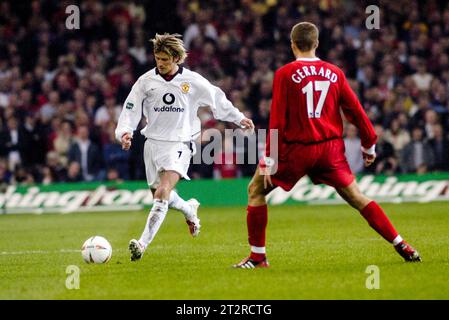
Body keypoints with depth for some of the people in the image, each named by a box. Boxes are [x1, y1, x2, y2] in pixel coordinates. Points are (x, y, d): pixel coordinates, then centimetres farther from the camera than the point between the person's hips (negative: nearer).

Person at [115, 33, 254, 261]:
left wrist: (239, 118, 20)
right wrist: (124, 132, -12)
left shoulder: (192, 81, -2)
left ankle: (143, 243, -29)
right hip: (153, 142, 4)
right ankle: (189, 209, 47)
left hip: (179, 143, -4)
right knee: (159, 194, 12)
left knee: (163, 192, -22)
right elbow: (131, 110, 6)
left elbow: (217, 100, 12)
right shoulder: (146, 81, 1)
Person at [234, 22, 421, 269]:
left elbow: (278, 119, -9)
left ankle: (258, 256, 8)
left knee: (256, 190, 12)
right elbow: (355, 110, 7)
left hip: (296, 148, -4)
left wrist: (270, 159, -7)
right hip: (331, 147, 4)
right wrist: (369, 144, 18)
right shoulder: (334, 73, 5)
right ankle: (402, 246, 6)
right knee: (355, 197, 11)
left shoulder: (285, 74, -5)